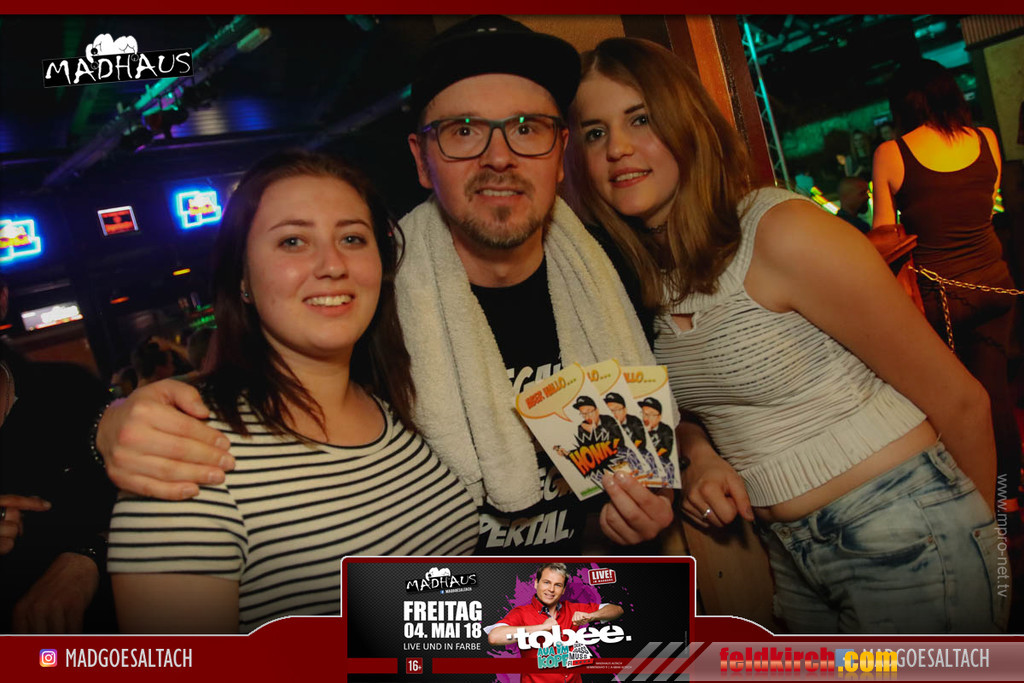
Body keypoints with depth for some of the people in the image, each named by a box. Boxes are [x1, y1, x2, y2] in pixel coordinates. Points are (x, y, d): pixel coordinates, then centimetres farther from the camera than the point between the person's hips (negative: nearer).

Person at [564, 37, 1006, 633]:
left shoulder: (782, 233, -21)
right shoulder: (639, 274, -2)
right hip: (791, 552, 7)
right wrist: (698, 458, -7)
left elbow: (959, 402, -13)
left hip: (906, 538, -6)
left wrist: (979, 529, 2)